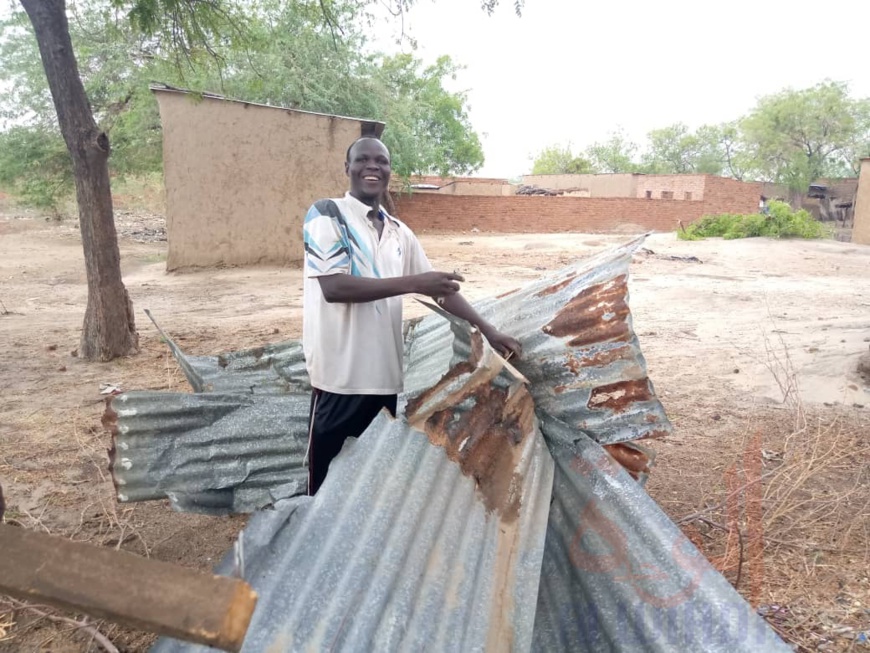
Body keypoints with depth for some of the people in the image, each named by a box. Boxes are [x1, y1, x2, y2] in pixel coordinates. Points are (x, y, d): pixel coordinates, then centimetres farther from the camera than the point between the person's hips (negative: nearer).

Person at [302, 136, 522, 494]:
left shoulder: (399, 233, 12)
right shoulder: (326, 215, -6)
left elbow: (439, 289, 15)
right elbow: (334, 287, -20)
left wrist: (488, 330, 6)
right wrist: (413, 283, -21)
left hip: (386, 372, 6)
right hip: (341, 374, -6)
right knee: (328, 478, 6)